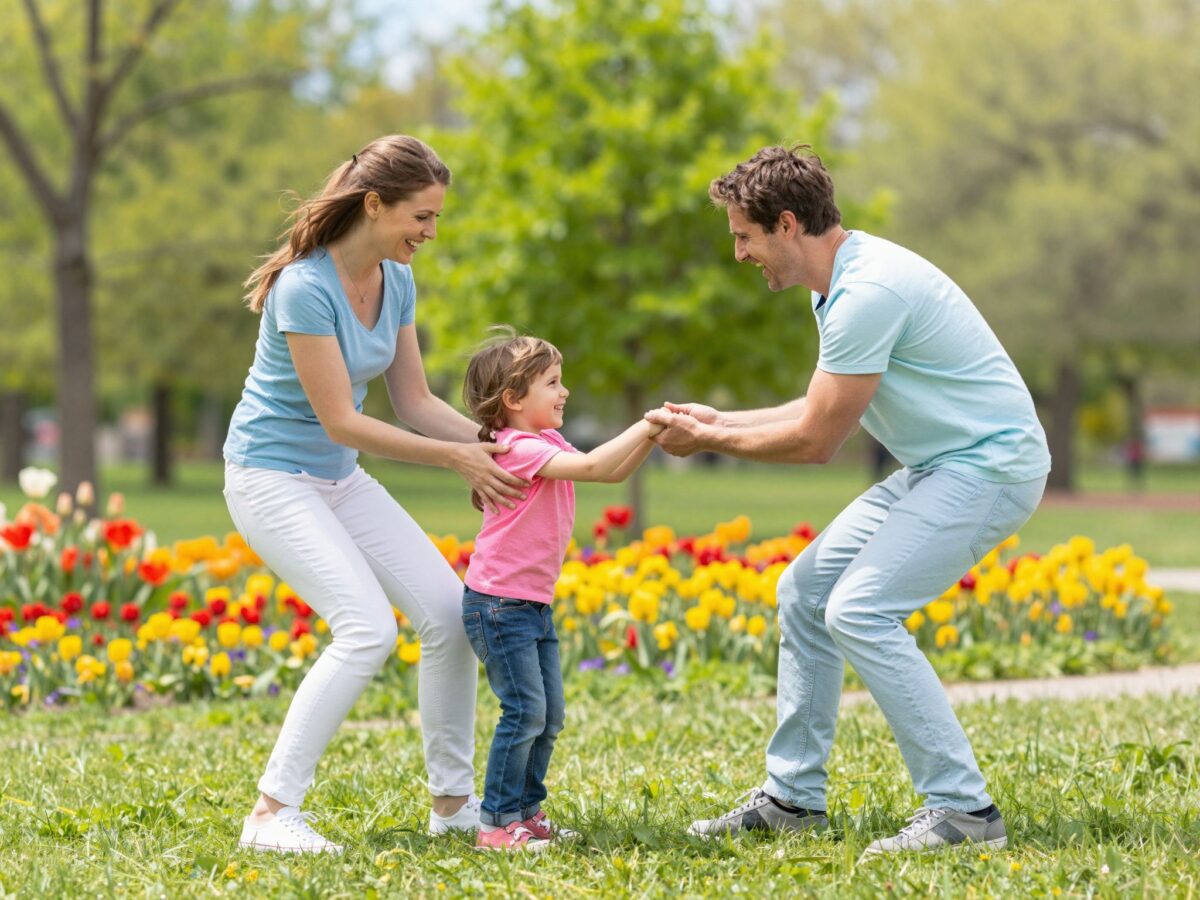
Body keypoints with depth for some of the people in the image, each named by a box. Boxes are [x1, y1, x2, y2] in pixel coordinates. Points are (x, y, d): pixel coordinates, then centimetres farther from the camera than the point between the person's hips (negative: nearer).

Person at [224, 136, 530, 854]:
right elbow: (338, 420, -23)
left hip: (342, 478, 8)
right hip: (273, 474, -8)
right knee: (369, 628, -24)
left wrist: (499, 444, -6)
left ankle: (453, 799, 11)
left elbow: (414, 401, 8)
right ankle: (273, 813, -17)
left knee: (450, 611, -3)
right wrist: (453, 458, -21)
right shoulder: (305, 288, -24)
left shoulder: (396, 282, 2)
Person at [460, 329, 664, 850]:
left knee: (549, 715, 10)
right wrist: (644, 426, -23)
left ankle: (526, 812, 20)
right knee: (525, 712, -11)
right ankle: (496, 824, -5)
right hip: (499, 604, -10)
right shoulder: (520, 449, -18)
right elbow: (591, 466, -30)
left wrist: (651, 436, -2)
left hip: (534, 606, 10)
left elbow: (614, 473, 13)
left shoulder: (545, 444, 13)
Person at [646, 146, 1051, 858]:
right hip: (938, 465, 11)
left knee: (860, 611, -20)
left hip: (989, 465, -11)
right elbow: (827, 408, 19)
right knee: (806, 590, 10)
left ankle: (964, 810, -15)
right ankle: (794, 797, 18)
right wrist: (719, 420, 17)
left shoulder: (867, 292, -24)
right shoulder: (843, 279, 9)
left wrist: (708, 441, -6)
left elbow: (816, 441, -19)